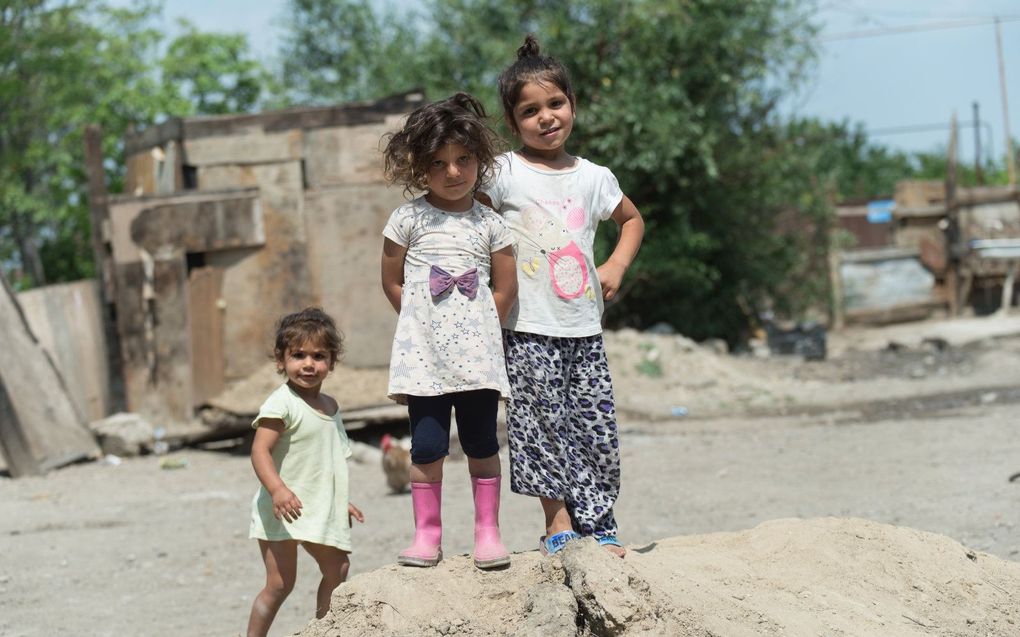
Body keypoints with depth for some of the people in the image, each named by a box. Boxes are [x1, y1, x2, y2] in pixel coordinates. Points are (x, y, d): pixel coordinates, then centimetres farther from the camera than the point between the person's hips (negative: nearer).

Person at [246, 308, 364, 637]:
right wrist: (278, 489, -38)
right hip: (283, 510, -8)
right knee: (279, 583, -11)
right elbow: (260, 451, -24)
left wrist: (340, 502, 26)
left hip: (318, 511, 8)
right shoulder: (281, 404, -15)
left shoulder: (330, 406, 11)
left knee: (337, 568, 16)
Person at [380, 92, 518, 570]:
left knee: (482, 443, 3)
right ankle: (426, 534, 7)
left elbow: (505, 289, 8)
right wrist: (427, 321, 5)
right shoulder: (409, 219, 3)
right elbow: (391, 281, 7)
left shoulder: (490, 223, 6)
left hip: (476, 352, 1)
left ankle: (488, 532, 11)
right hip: (424, 353, -1)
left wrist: (475, 327, 4)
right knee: (427, 445, -2)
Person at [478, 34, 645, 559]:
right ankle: (559, 523, 4)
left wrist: (617, 265, 10)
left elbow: (632, 220, 26)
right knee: (543, 426, -5)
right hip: (529, 329, -3)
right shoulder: (503, 173, -3)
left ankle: (596, 525, 10)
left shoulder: (594, 178, 9)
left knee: (597, 427, 1)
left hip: (583, 328, 3)